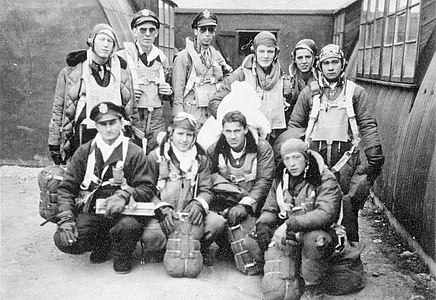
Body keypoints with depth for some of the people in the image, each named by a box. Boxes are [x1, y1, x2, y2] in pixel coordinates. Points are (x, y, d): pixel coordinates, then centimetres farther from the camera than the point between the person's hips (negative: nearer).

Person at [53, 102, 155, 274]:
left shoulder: (134, 153, 2)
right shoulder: (84, 152, 9)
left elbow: (147, 189, -4)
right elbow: (66, 188, 8)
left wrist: (124, 195, -24)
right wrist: (65, 219, -8)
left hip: (121, 212, -2)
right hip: (90, 212, 3)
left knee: (129, 227, -35)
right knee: (63, 240, -22)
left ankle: (122, 255, 3)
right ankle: (102, 246, 11)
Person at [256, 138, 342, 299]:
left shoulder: (326, 181, -14)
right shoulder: (280, 179, 5)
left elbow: (325, 214, -28)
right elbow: (269, 210, 8)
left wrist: (289, 225, -35)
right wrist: (262, 224, -17)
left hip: (320, 233, -5)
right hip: (289, 235, 5)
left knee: (314, 239, -38)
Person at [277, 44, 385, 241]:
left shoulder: (356, 92, 9)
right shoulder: (309, 93, 13)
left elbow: (368, 126, 4)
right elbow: (295, 125, 14)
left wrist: (375, 156, -4)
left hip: (345, 154, -1)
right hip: (315, 153, 1)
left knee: (347, 200, -4)